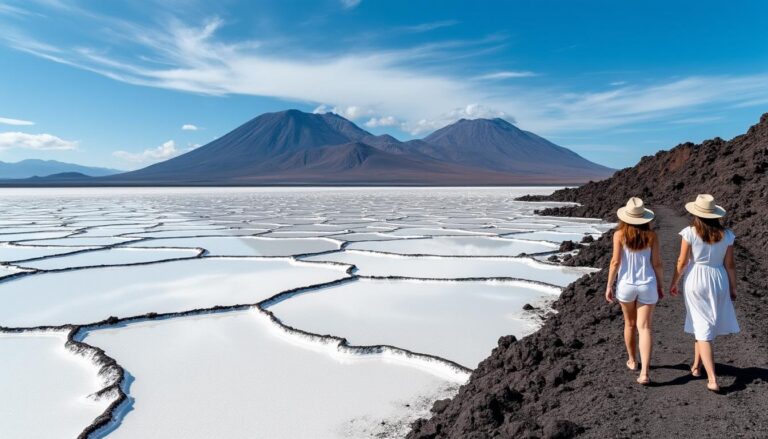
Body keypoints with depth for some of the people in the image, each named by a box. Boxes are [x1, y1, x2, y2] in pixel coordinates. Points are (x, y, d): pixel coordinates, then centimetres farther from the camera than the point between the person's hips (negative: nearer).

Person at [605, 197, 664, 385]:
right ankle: (644, 372, -7)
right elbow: (657, 263, -3)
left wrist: (609, 285, -4)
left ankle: (632, 361, 35)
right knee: (644, 328, 1)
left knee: (630, 324, 19)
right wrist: (661, 285, 10)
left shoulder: (620, 234, -8)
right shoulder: (651, 235, -4)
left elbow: (615, 262, -11)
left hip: (626, 285, 0)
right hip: (647, 285, 0)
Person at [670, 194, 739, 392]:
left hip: (695, 281, -3)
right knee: (707, 325, 21)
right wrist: (733, 288, 12)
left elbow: (682, 262, -9)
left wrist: (673, 283, 4)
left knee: (702, 329, 2)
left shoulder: (690, 232, -13)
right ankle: (696, 366, 35)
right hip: (718, 281, 3)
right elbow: (730, 264, 0)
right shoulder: (726, 234, -4)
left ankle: (713, 380, -1)